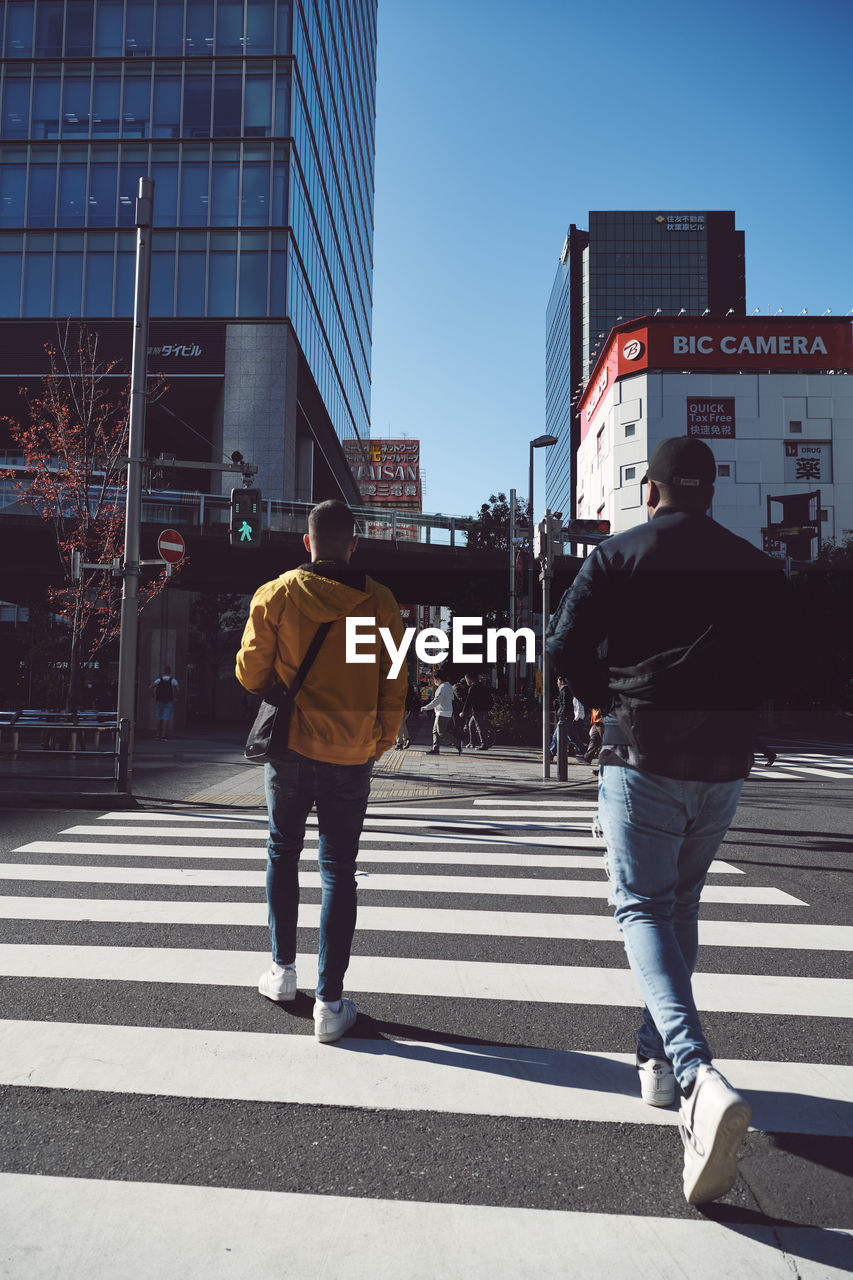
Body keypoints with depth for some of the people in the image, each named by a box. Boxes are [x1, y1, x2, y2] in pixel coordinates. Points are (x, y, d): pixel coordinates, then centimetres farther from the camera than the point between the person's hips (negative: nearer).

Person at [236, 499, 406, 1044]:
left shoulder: (277, 594, -4)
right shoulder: (379, 601, -1)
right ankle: (330, 1003, 7)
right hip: (352, 754, 0)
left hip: (292, 747, 0)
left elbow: (251, 672, 1)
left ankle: (283, 969, 30)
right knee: (339, 872, 6)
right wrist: (379, 743, 14)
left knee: (283, 854, 20)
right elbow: (394, 686, 2)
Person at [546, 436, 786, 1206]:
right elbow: (771, 671, 8)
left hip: (642, 759, -4)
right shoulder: (758, 568, 7)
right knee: (682, 905, 19)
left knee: (643, 906, 0)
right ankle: (658, 1057, 29)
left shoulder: (619, 555, -3)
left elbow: (566, 646, -6)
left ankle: (697, 1073, -20)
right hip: (724, 765, 4)